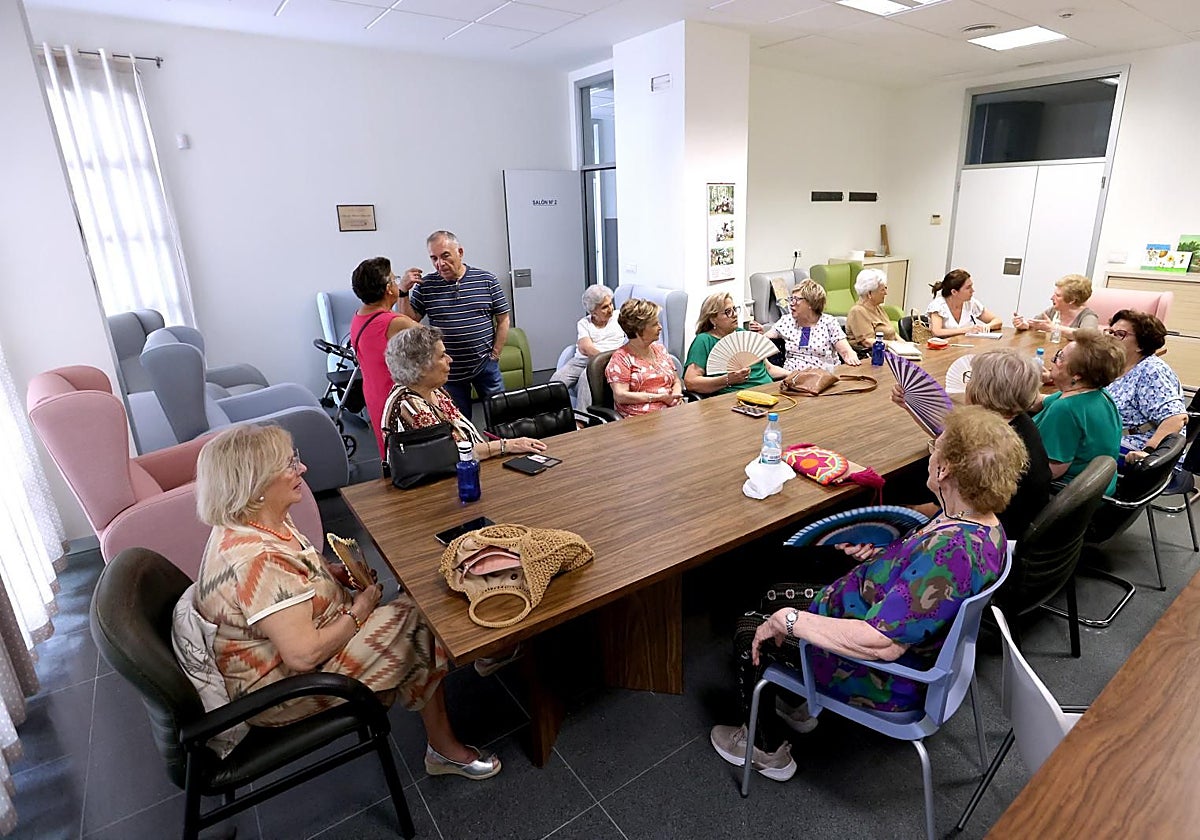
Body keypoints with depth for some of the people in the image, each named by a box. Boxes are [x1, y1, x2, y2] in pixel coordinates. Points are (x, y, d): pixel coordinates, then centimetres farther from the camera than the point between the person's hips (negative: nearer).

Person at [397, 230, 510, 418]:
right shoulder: (425, 286, -1)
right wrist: (403, 291, -14)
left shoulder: (487, 280, -3)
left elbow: (503, 319, 1)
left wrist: (494, 355, -3)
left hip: (485, 365, 0)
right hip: (448, 370, 1)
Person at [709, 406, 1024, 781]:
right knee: (777, 578, 21)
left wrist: (790, 620, -30)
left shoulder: (950, 552, -37)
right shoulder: (985, 524, -7)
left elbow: (881, 644, -38)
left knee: (750, 634, 7)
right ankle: (801, 705, 37)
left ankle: (768, 751, 30)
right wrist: (885, 556, -4)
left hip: (885, 681, -9)